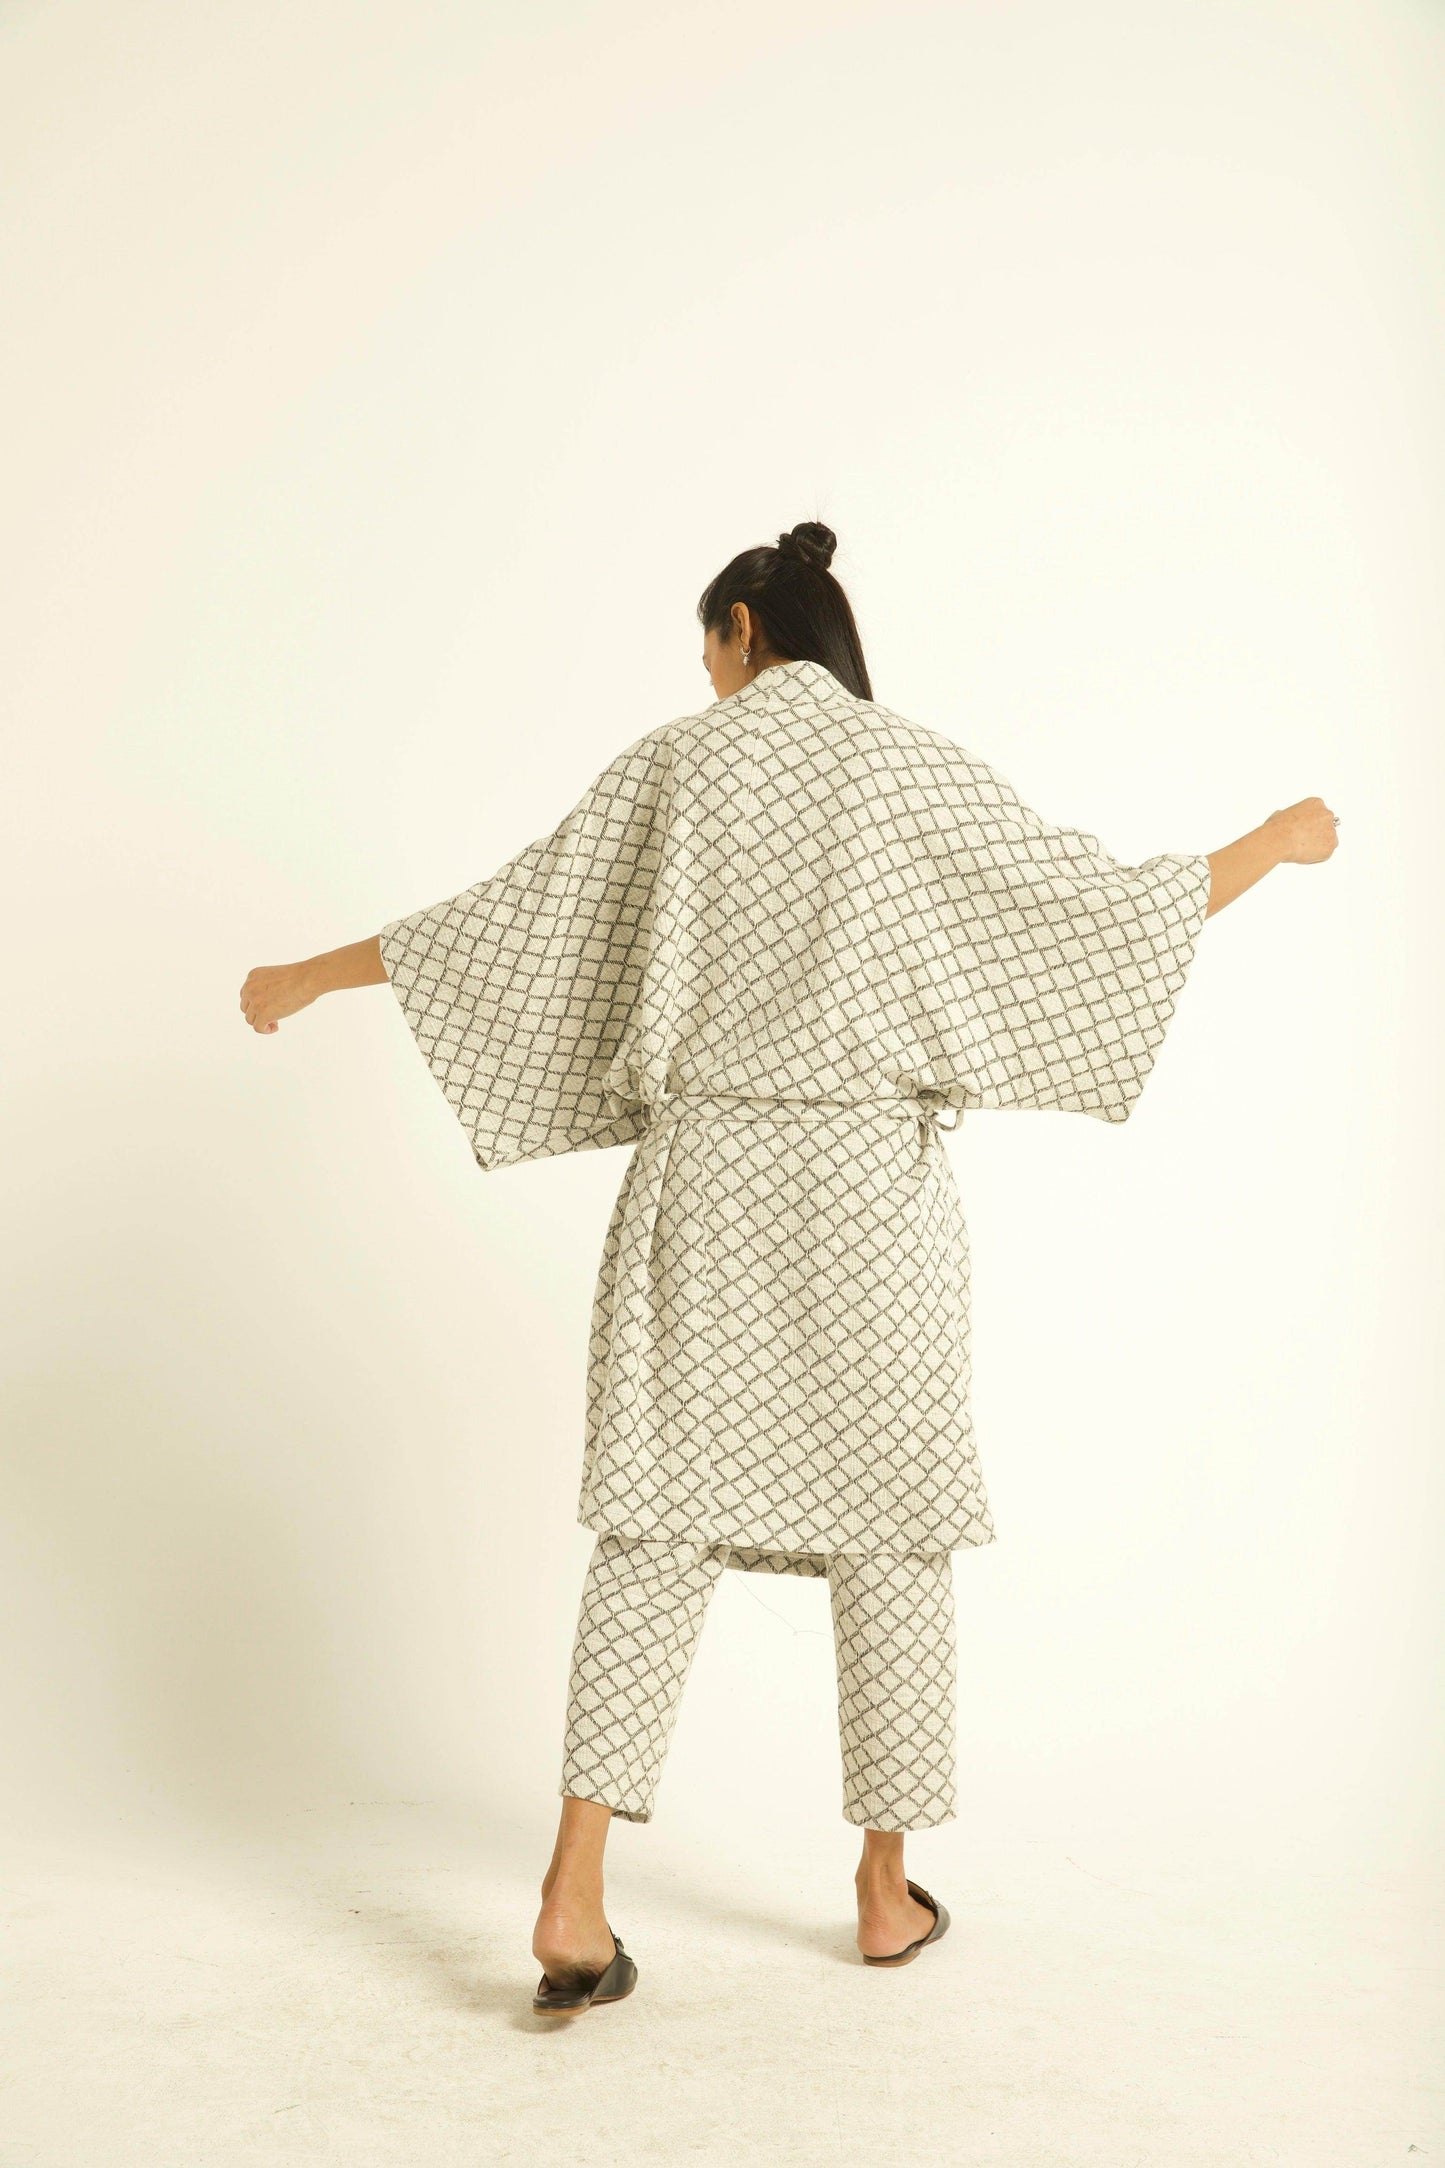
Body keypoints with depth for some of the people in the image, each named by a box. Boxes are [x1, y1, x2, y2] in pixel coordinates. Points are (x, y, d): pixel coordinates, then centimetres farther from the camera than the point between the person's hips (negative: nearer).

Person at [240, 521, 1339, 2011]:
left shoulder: (674, 766, 3)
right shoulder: (916, 769, -1)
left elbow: (505, 919, 5)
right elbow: (1109, 909, 0)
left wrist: (310, 977, 19)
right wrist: (1278, 842, 17)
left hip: (702, 1177, 1)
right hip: (868, 1187, -1)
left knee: (658, 1521, 5)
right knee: (888, 1531, 11)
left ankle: (574, 1896, -2)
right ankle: (887, 1892, 21)